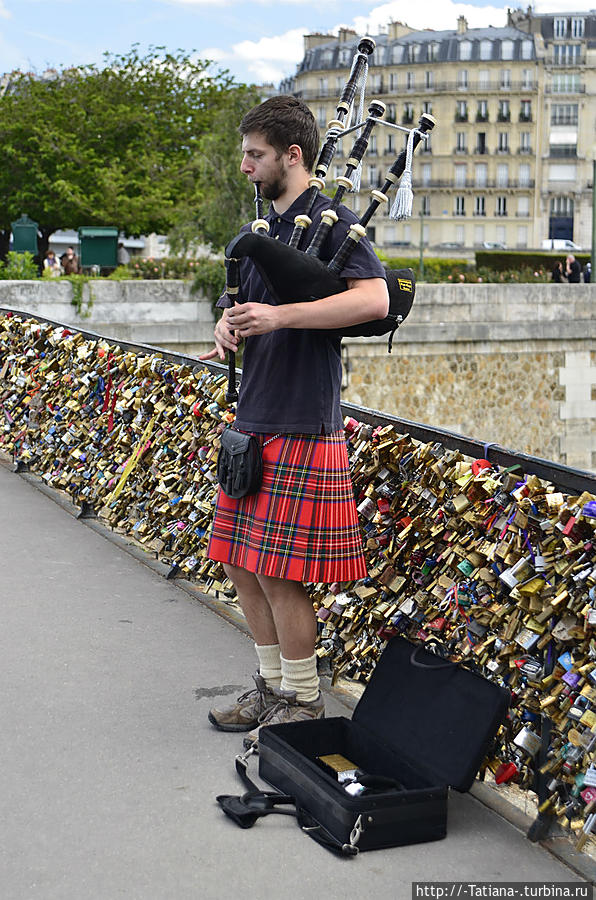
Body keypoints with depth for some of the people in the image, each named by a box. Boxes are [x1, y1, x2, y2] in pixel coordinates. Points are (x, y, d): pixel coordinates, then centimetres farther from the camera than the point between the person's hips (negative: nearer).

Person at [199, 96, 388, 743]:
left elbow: (375, 300, -23)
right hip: (252, 422, 9)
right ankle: (273, 687, 28)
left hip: (302, 428, -9)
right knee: (241, 565, 13)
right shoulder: (265, 228, 17)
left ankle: (303, 703, 13)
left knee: (278, 574, -4)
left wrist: (278, 315, -26)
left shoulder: (333, 221, -9)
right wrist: (229, 324, 1)